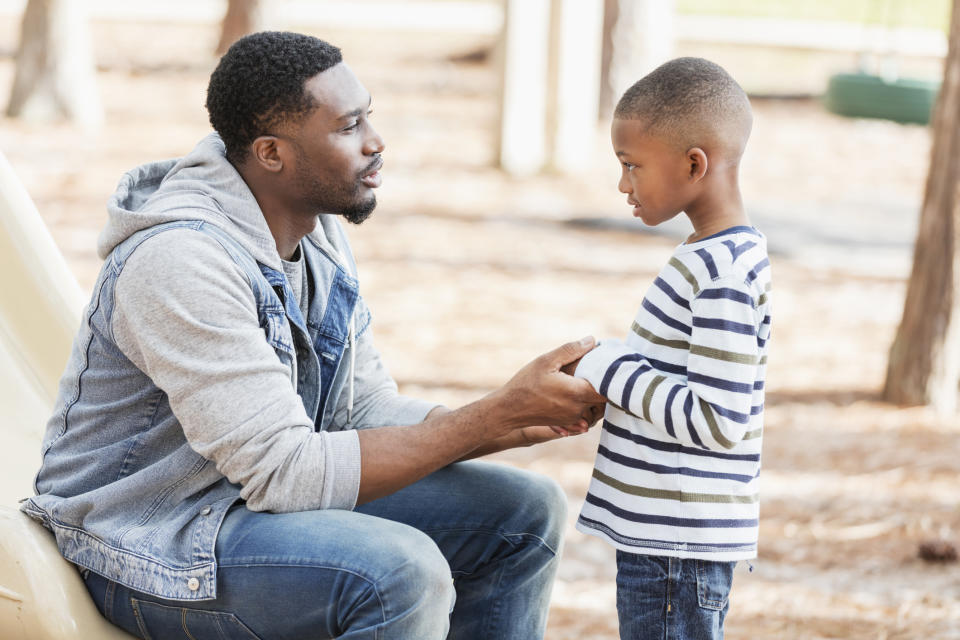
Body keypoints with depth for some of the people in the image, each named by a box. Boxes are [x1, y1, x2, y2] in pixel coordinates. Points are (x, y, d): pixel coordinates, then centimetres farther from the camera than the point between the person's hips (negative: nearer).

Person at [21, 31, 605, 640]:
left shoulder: (319, 232, 3)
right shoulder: (179, 260, -27)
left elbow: (368, 412, 5)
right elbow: (286, 472, -30)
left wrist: (521, 422, -15)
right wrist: (499, 416, -28)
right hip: (153, 543, -9)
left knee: (526, 511, 2)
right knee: (402, 571, -32)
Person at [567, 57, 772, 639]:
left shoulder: (725, 276, -20)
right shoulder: (716, 258, 12)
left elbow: (717, 421, -24)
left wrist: (610, 372, -16)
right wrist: (607, 364, 7)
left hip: (678, 546, -10)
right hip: (662, 532, 10)